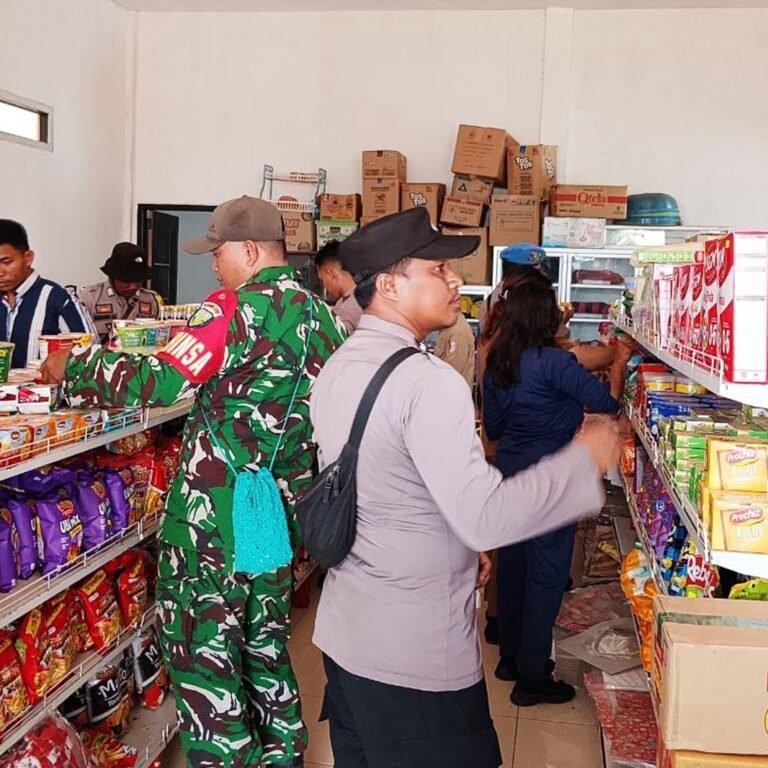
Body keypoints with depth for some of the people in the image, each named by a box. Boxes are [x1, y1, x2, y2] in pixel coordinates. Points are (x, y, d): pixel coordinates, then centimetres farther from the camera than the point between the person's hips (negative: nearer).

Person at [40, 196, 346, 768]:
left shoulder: (244, 306, -15)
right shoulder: (321, 315, 9)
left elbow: (163, 380, -20)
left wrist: (71, 370, -7)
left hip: (216, 512, -8)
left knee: (199, 644, 4)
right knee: (264, 642, 21)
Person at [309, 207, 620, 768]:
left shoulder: (336, 369, 6)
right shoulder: (428, 381, -23)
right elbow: (486, 517, -27)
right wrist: (585, 460, -15)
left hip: (344, 632, 9)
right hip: (415, 655, -8)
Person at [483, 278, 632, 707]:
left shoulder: (496, 363, 5)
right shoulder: (552, 361, -19)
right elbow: (607, 401, -20)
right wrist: (620, 362, -1)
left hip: (509, 469, 8)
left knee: (513, 562, 17)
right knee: (547, 571, 1)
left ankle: (511, 656, 32)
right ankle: (532, 677, 8)